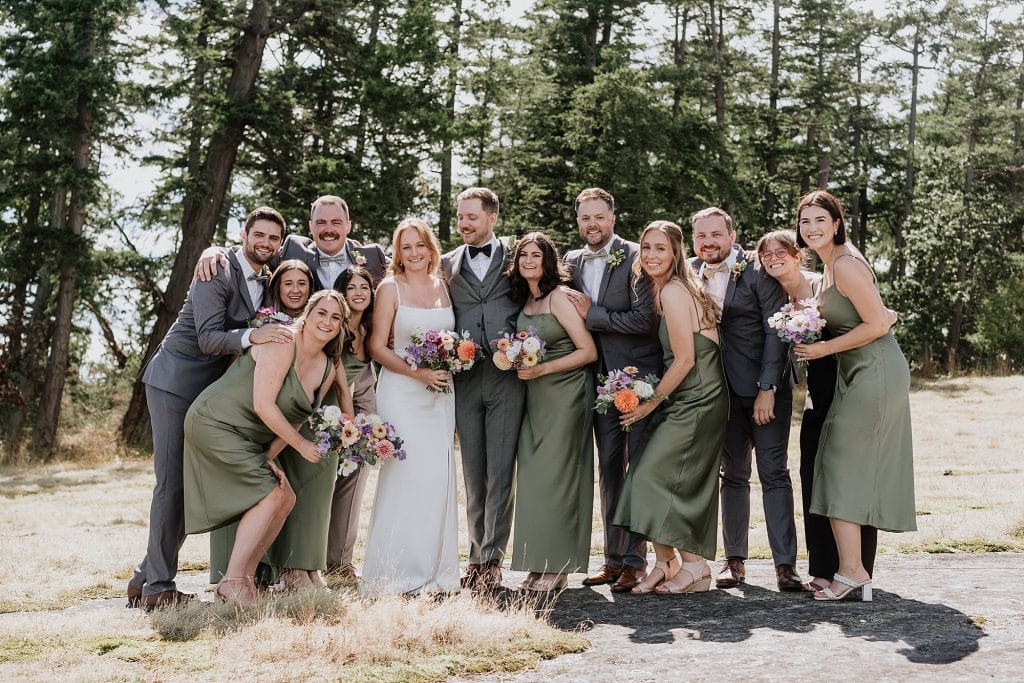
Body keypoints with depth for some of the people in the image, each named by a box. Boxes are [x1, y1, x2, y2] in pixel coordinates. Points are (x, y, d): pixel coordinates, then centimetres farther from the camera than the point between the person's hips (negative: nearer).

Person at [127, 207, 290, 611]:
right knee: (172, 483, -9)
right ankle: (159, 587, -2)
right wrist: (252, 336, -40)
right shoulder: (218, 272, -16)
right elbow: (209, 339, -25)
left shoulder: (266, 281, 9)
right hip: (175, 383, -8)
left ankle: (146, 580, 19)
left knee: (192, 484, 9)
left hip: (210, 391, 8)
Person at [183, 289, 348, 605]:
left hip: (247, 438, 9)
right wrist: (301, 445, -15)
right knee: (270, 496, -14)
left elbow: (294, 417, 10)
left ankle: (244, 578, 10)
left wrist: (269, 457, -3)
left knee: (286, 499, 3)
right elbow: (263, 405, -23)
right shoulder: (282, 343, -20)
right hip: (214, 423, -9)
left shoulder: (328, 370, 6)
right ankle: (232, 583, -7)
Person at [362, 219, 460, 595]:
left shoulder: (443, 287, 11)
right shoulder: (390, 288, -2)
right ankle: (397, 573, -1)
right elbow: (377, 346, -5)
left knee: (438, 476, 2)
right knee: (404, 474, -10)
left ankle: (435, 570, 11)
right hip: (402, 392, -4)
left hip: (441, 393, 4)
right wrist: (418, 372, -15)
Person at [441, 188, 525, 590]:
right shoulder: (448, 263, 13)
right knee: (473, 473, 8)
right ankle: (479, 554, 15)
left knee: (499, 472, -3)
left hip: (506, 376, -3)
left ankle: (490, 558, 1)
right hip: (464, 378, 3)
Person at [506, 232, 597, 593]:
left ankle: (556, 567, 1)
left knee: (555, 475, -6)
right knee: (533, 477, 4)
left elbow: (588, 351, -13)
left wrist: (542, 369, -17)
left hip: (566, 393, -7)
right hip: (535, 397, 7)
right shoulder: (523, 300, 11)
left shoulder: (559, 297, -11)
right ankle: (539, 565, 10)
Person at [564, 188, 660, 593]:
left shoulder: (636, 257, -10)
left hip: (637, 377, -6)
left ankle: (636, 560, 4)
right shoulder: (572, 263, 8)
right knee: (609, 468, 10)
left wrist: (592, 313, -15)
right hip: (601, 378, 6)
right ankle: (613, 558, 17)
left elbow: (645, 318, -19)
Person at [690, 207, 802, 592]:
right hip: (724, 391, 4)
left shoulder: (757, 270, -8)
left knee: (774, 473, -4)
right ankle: (734, 560, 15)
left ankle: (785, 564, -2)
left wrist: (767, 389, -15)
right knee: (733, 474, 9)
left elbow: (776, 330, -11)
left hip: (766, 388, -4)